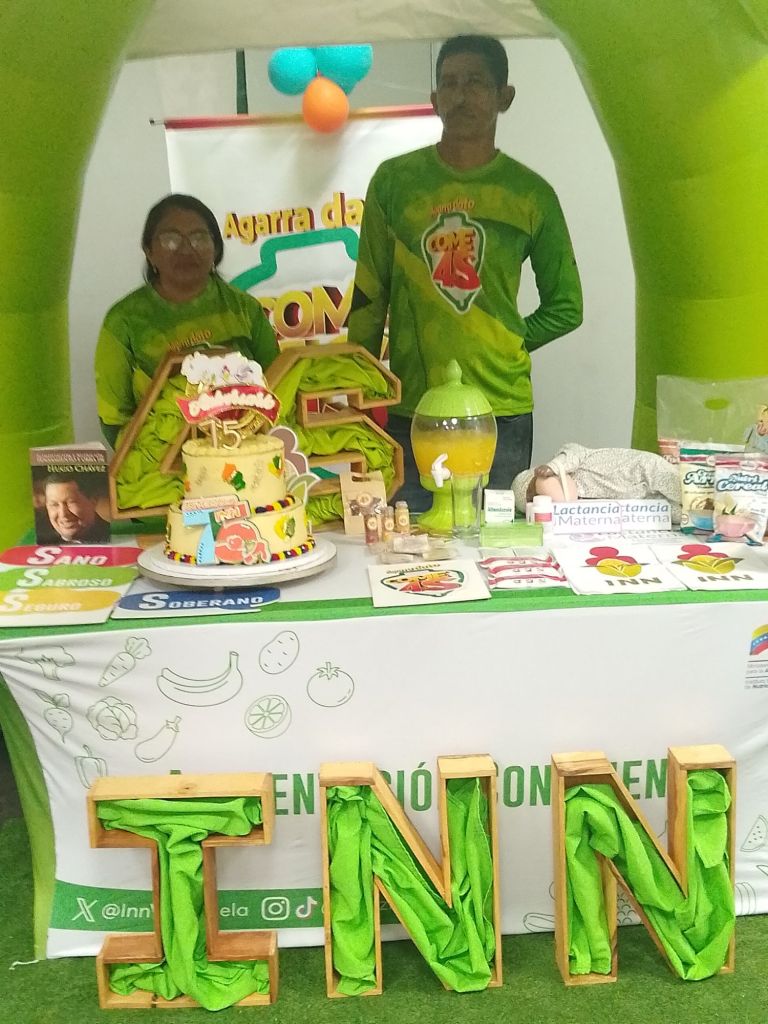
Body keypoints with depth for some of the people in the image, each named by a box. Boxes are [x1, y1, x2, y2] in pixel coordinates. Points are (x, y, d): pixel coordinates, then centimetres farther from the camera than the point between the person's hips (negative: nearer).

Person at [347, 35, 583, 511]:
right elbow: (369, 298, 8)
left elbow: (565, 307, 13)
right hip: (409, 412, 0)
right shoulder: (394, 181, 4)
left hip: (503, 413, 1)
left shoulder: (531, 193, 4)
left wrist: (506, 348, 2)